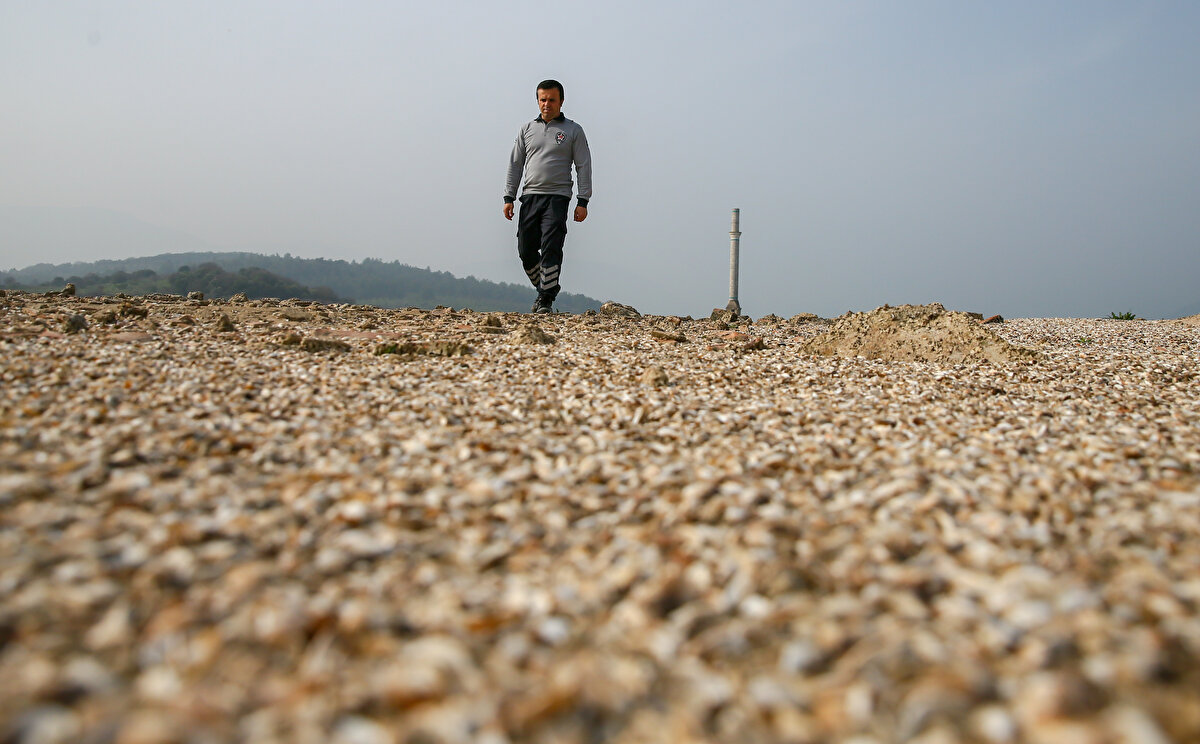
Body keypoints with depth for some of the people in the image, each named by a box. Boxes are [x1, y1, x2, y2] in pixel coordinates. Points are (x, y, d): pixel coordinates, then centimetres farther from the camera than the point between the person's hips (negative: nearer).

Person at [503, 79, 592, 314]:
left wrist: (583, 201, -5)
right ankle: (544, 290, 21)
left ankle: (546, 300, -9)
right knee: (526, 251, 1)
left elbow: (584, 167, 4)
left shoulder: (573, 131, 7)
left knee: (551, 250, -13)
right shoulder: (527, 129, 16)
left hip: (557, 197, -4)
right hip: (530, 197, 4)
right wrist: (509, 197, 8)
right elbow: (515, 164, 17)